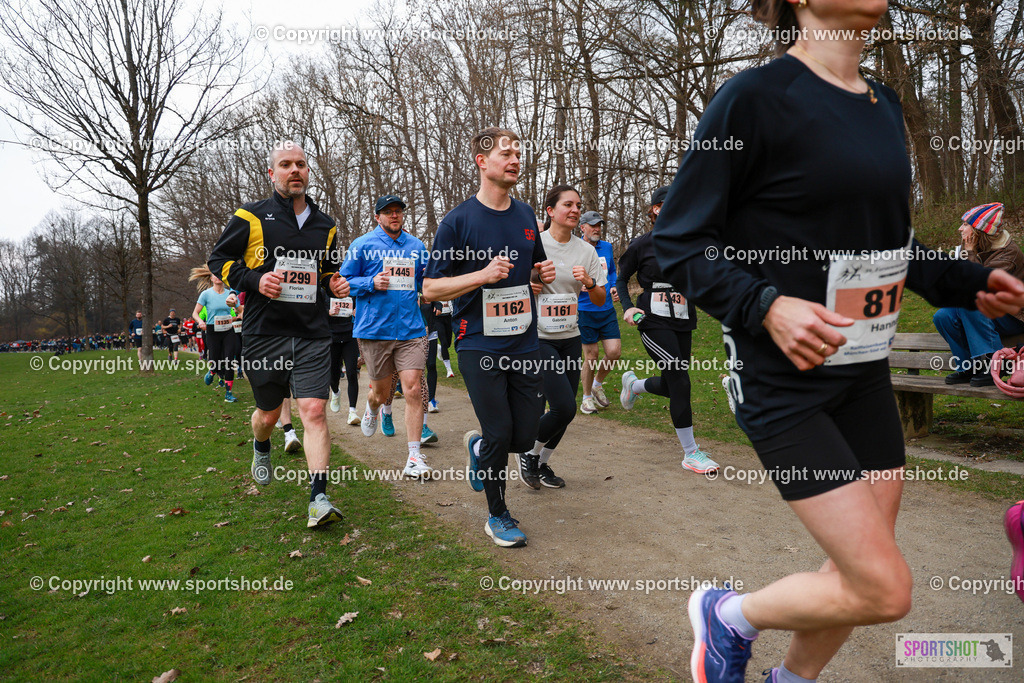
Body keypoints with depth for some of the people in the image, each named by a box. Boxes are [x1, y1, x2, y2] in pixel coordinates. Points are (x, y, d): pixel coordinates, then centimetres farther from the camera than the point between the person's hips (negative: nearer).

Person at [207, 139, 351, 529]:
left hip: (312, 335, 2)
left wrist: (335, 283, 4)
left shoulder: (324, 225, 13)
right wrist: (254, 281, -12)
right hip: (264, 334, -1)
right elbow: (219, 259, 5)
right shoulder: (251, 217, 1)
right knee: (269, 412, 12)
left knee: (314, 412, -11)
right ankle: (261, 448, 49)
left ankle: (319, 499, -10)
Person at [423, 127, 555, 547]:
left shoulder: (526, 215, 10)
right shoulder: (459, 221, -7)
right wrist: (482, 275, -20)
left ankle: (478, 446, 39)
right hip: (479, 345, -5)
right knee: (500, 434, -2)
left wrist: (543, 273, 1)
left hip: (524, 343, 5)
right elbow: (431, 289, -7)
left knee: (525, 437, 5)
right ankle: (497, 516, 22)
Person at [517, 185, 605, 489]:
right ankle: (529, 453, 14)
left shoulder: (586, 250, 7)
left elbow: (600, 300, 9)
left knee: (566, 410, 8)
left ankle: (542, 464, 30)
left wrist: (589, 282, -11)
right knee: (564, 407, -13)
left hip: (570, 338, 6)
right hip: (538, 338, -5)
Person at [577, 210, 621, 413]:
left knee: (614, 352, -2)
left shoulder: (607, 247, 10)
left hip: (607, 309, 5)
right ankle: (587, 397, 20)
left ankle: (598, 385, 26)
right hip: (585, 310, -4)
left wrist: (614, 288, 5)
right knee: (591, 355, 1)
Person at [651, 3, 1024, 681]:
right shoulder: (756, 97, -13)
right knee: (885, 589, -6)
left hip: (865, 372, 8)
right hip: (784, 378, -8)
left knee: (863, 573, 15)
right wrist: (765, 306, -26)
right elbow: (678, 241, -13)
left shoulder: (885, 104, 12)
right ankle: (726, 615, 20)